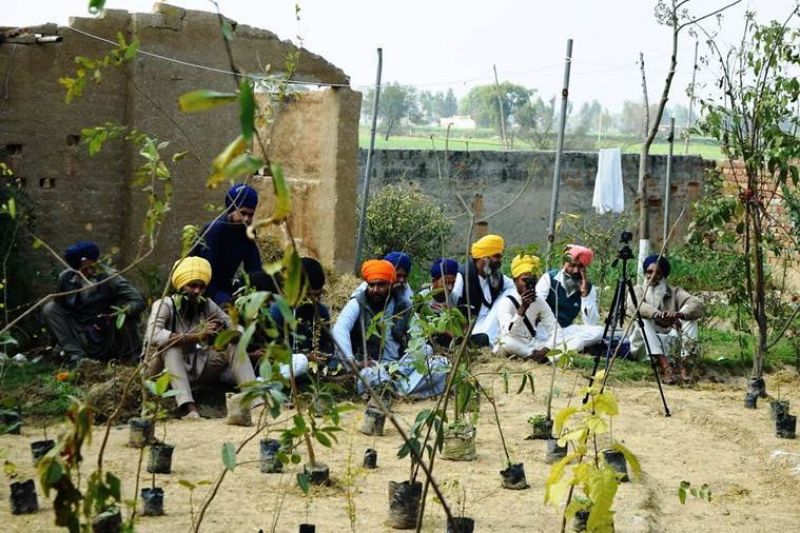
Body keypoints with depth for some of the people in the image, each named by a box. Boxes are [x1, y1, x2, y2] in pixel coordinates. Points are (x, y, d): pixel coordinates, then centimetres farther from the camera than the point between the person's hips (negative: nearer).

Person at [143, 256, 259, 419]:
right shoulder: (164, 305, -16)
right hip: (165, 369, -5)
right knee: (171, 346, -35)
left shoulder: (206, 305, -2)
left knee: (235, 346, -11)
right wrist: (195, 336, -43)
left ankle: (255, 399, -26)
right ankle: (188, 407, -50)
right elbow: (153, 335, -35)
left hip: (194, 367, 5)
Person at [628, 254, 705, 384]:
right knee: (643, 319, -28)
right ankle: (664, 365, -42)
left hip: (671, 343, 1)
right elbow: (634, 305, -22)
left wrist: (679, 314, -37)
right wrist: (657, 315, -42)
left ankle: (682, 362, -29)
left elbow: (698, 305, -14)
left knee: (689, 316, -16)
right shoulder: (638, 290, 4)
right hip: (646, 346, -1)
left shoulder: (674, 292, 5)